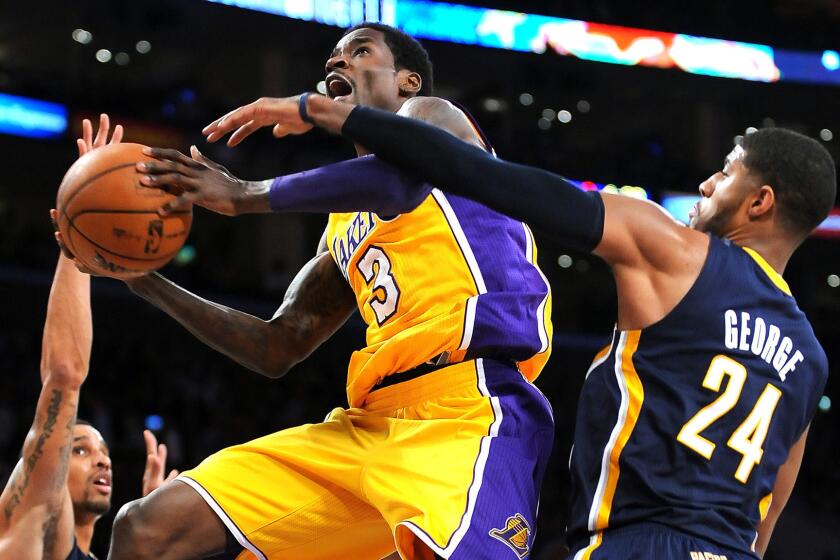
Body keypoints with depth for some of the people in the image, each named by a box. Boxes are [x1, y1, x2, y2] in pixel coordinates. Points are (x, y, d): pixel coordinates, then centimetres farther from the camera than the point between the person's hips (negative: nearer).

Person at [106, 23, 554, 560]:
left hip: (465, 408, -8)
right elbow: (276, 349, 31)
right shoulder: (344, 224, 30)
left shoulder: (432, 119, 8)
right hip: (371, 423, 8)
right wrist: (149, 283, 23)